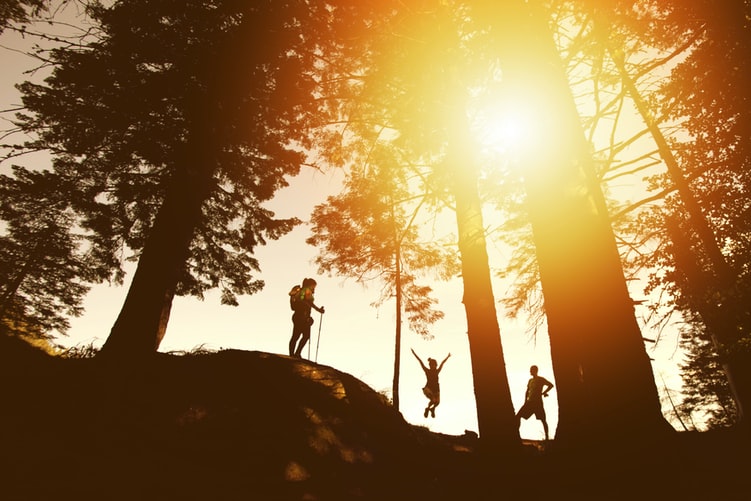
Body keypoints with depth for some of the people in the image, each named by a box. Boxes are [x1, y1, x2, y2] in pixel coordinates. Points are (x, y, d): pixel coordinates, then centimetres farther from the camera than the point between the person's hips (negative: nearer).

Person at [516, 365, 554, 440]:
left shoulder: (541, 379, -2)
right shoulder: (530, 380, 17)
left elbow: (551, 385, -10)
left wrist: (543, 393, -9)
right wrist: (525, 402, 11)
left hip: (538, 402, -6)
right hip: (530, 402, 6)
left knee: (543, 420, -2)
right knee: (518, 416, -3)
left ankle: (547, 437, 6)